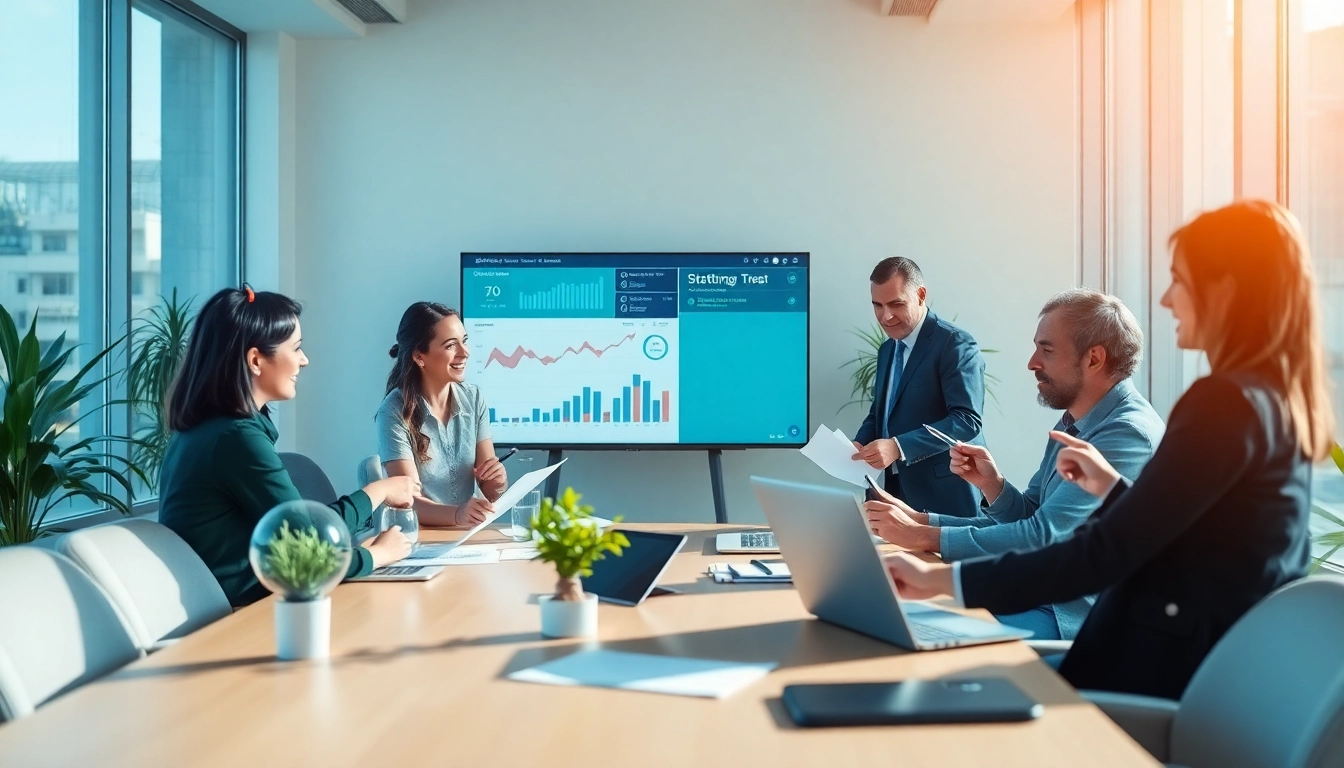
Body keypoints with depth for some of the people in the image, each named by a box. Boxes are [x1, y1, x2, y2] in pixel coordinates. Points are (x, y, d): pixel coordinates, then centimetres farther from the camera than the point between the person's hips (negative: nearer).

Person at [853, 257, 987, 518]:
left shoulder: (955, 343, -12)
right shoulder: (887, 349, 15)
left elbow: (967, 419, -21)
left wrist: (898, 447, -29)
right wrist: (861, 443, -1)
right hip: (897, 490, 7)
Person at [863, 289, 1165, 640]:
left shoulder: (1128, 434, -19)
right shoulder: (1072, 426, 12)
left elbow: (1042, 537, -24)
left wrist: (922, 536, -20)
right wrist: (991, 482, -6)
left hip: (1078, 621, -8)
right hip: (1041, 597, 8)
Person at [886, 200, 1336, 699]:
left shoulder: (1228, 403, -19)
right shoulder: (1282, 401, 10)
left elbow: (1105, 556, -22)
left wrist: (942, 579, -19)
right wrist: (1113, 488, 18)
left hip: (1174, 677, -9)